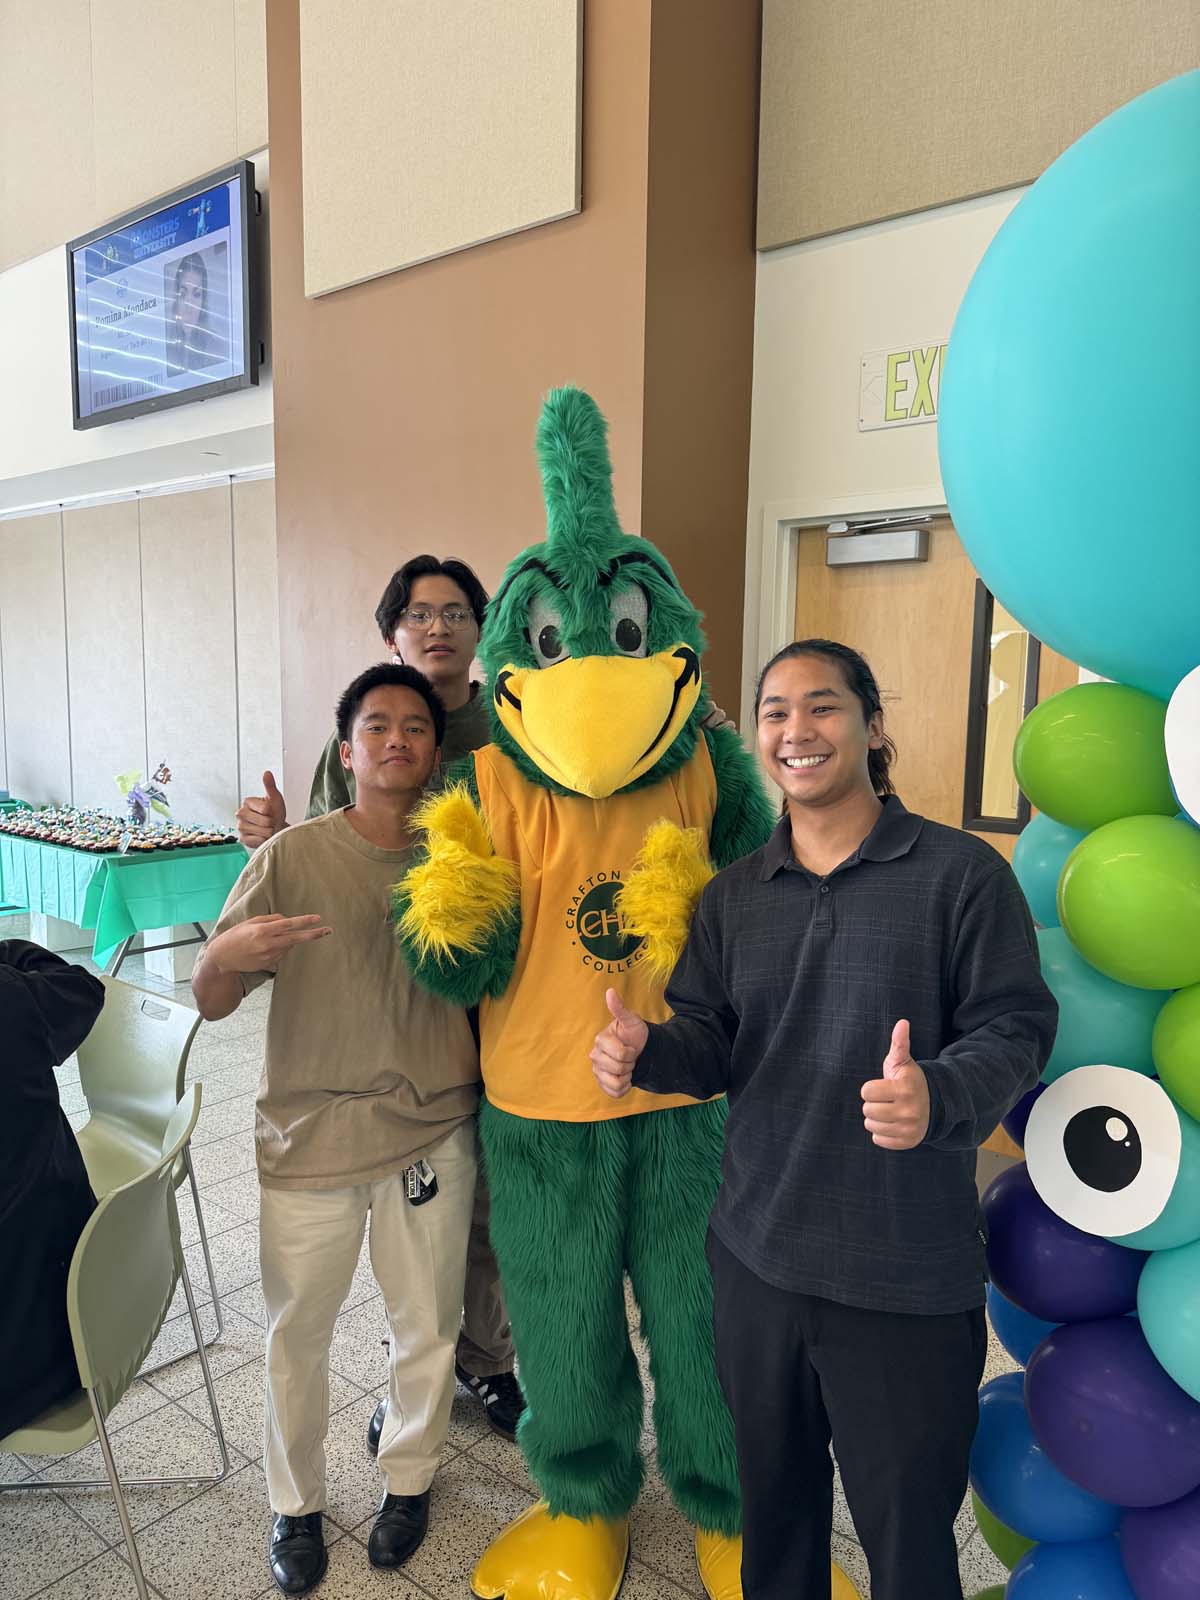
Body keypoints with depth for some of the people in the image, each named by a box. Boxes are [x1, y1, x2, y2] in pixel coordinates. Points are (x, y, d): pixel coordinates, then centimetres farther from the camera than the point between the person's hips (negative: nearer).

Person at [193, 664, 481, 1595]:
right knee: (299, 1329, 14)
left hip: (434, 1134, 2)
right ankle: (297, 1504, 40)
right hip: (310, 1136, -1)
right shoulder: (291, 858, -9)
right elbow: (211, 1003, -8)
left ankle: (410, 1479, 43)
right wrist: (228, 955, -30)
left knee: (428, 1325, 16)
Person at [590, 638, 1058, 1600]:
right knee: (773, 1498, 24)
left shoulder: (962, 874, -9)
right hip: (755, 1259, 5)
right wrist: (645, 1051, -16)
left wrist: (937, 1096, -31)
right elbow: (710, 1038, 6)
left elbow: (1013, 1029, -11)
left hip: (906, 1279, -4)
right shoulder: (733, 894, 6)